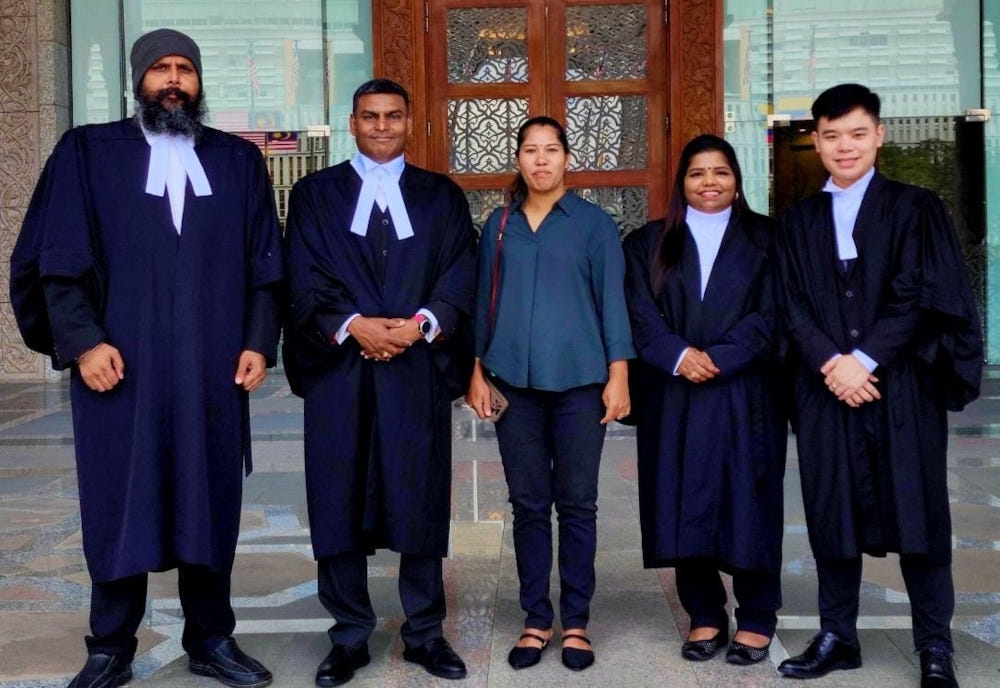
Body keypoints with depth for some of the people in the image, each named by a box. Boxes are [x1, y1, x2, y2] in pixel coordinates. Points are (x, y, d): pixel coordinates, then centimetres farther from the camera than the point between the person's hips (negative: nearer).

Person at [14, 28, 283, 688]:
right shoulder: (88, 152, 5)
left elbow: (265, 264, 9)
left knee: (209, 507, 8)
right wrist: (83, 340, -11)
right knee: (118, 510, 5)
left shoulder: (240, 160, 11)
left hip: (213, 370, 2)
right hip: (118, 365, -1)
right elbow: (60, 260, 0)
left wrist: (259, 341, -1)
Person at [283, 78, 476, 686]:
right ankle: (351, 637, 15)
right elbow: (305, 278, 0)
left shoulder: (443, 196, 12)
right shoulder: (316, 194, 10)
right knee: (340, 502, 3)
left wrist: (420, 324, -15)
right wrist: (353, 325, -15)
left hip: (419, 370, 0)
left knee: (420, 500, 4)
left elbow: (461, 274, 2)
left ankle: (425, 633, 16)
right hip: (339, 370, 0)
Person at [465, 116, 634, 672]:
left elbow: (612, 300, 0)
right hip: (515, 381, 2)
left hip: (579, 381, -2)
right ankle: (537, 620, 17)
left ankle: (576, 622, 14)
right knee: (528, 504, 7)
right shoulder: (499, 225, 10)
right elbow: (484, 300, 11)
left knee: (577, 503, 4)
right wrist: (477, 371, 6)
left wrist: (618, 375, -7)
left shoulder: (594, 223, 2)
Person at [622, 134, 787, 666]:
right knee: (685, 504, 3)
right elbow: (641, 315, -1)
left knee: (747, 503, 2)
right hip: (674, 397, 2)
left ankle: (756, 620, 13)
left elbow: (769, 315, -3)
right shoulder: (648, 243, 10)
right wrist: (679, 356, -17)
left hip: (744, 395, -1)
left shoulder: (765, 238, 7)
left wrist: (716, 358, -15)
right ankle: (704, 616, 15)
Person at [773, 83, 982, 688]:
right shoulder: (799, 221, 12)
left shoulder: (916, 208, 5)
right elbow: (794, 305, 3)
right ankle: (837, 637, 16)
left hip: (902, 387, -2)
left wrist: (865, 359, -14)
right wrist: (831, 363, -12)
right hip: (826, 389, 3)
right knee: (831, 513, 5)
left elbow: (920, 295, -5)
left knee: (917, 513, 1)